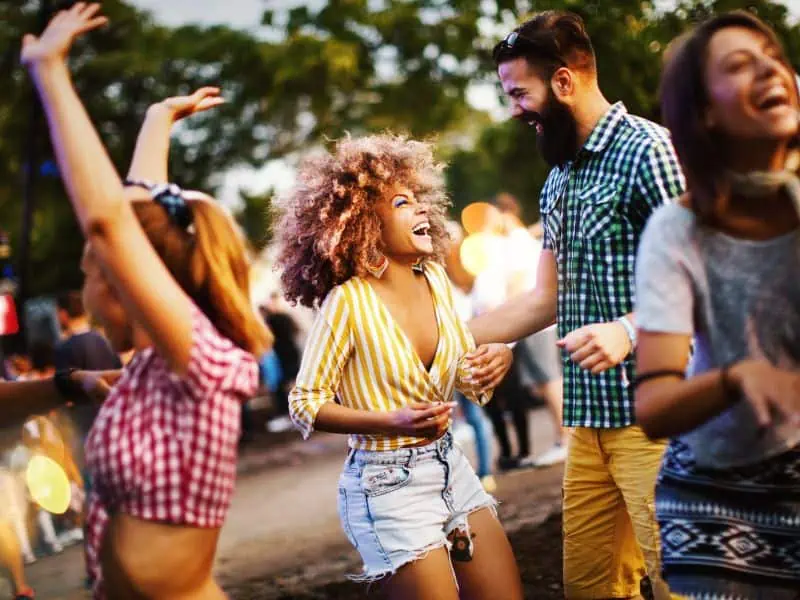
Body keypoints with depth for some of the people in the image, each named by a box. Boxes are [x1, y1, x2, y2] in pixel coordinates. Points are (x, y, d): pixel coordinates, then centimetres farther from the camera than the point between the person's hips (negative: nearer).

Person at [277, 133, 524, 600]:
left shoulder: (436, 279, 1)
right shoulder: (348, 301, -17)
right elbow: (305, 404, -13)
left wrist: (499, 357, -12)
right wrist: (393, 422, -25)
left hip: (451, 468, 7)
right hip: (388, 485, -7)